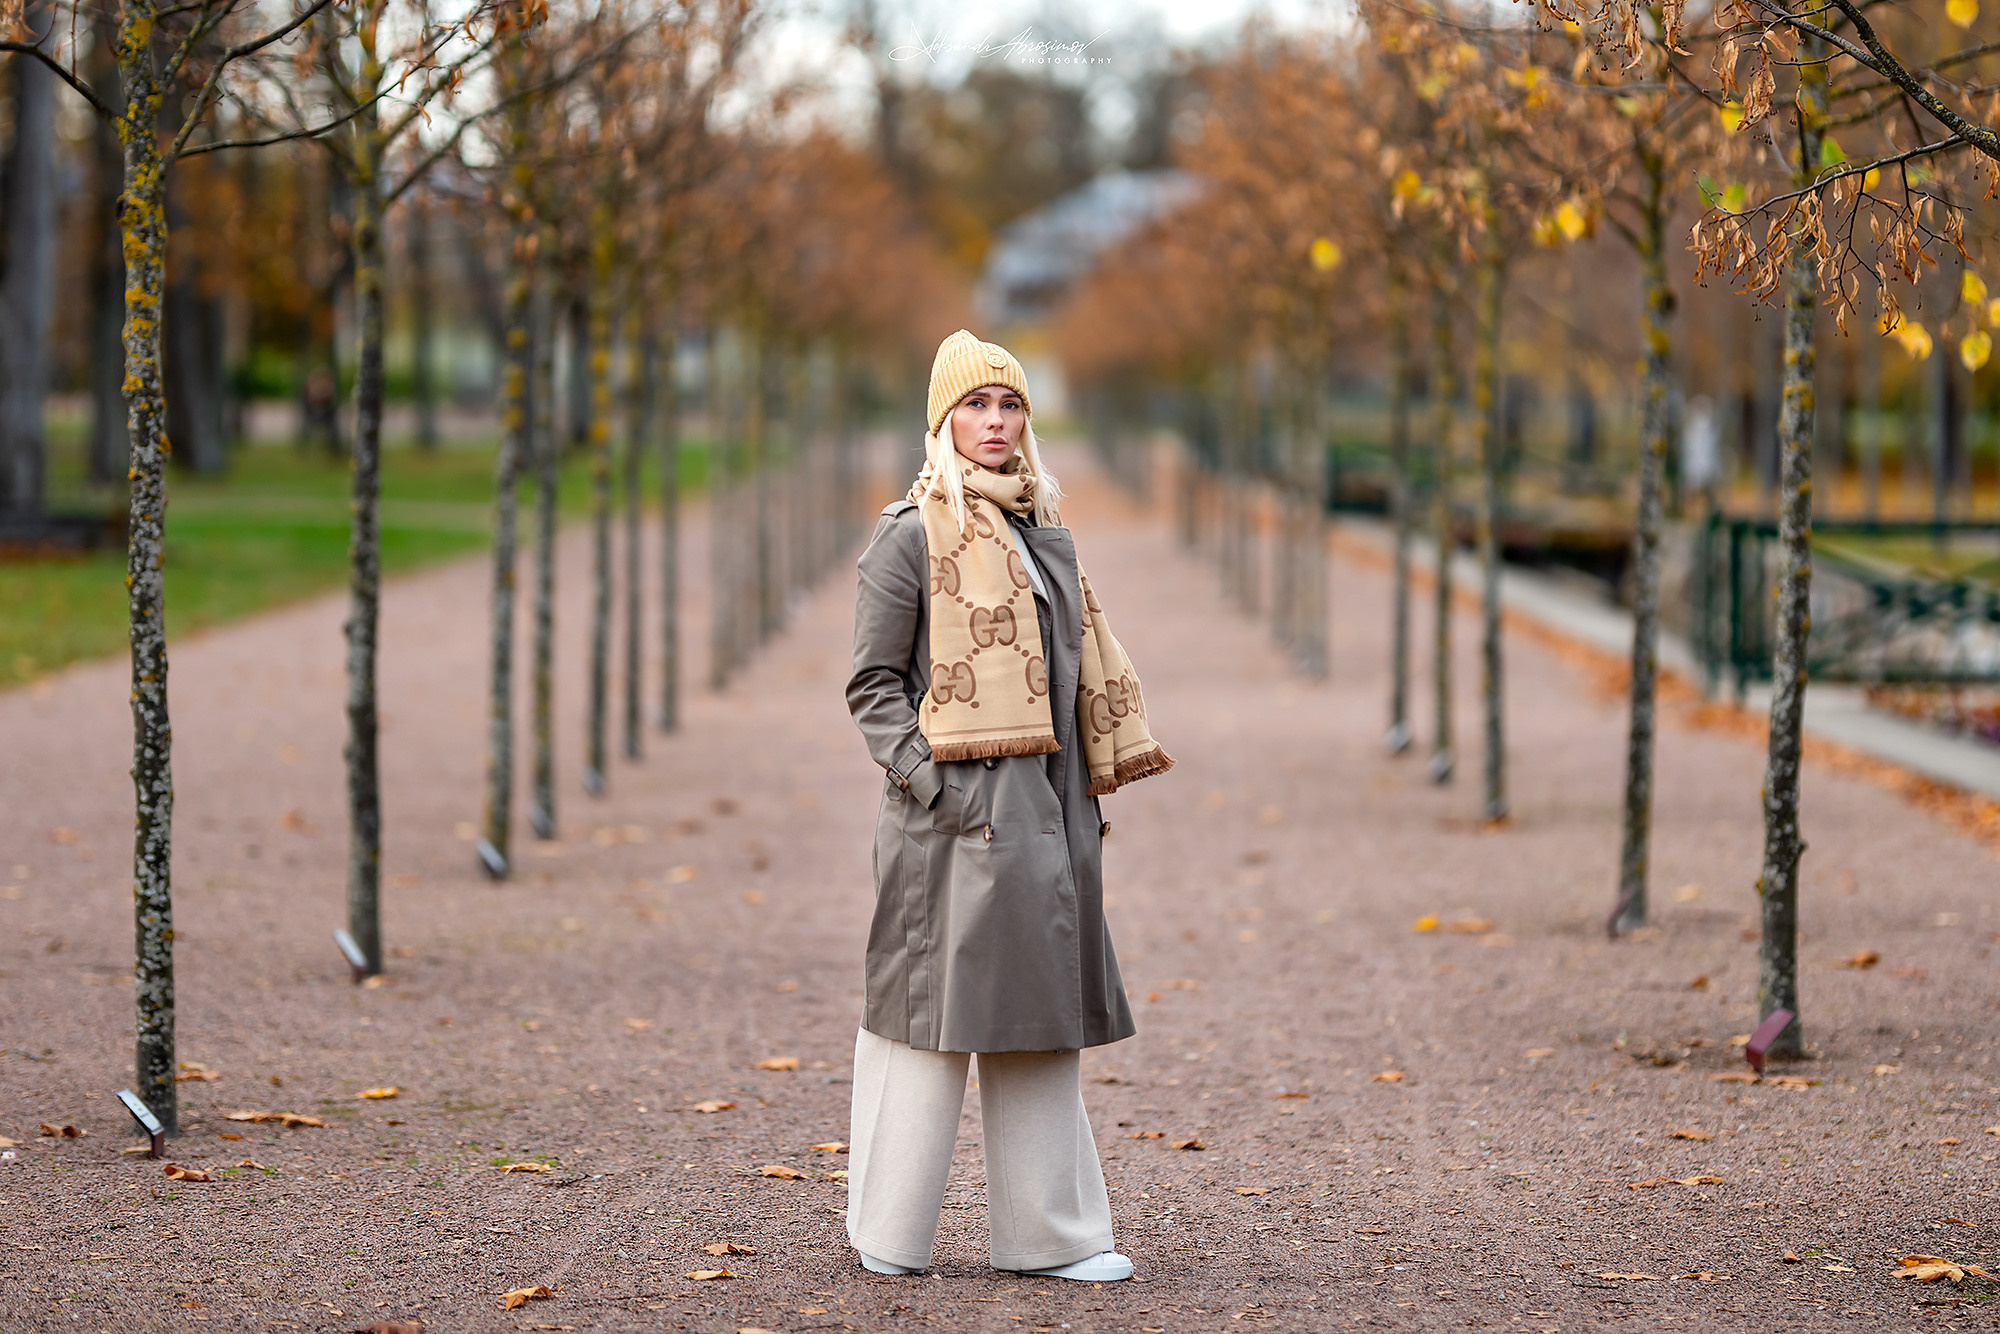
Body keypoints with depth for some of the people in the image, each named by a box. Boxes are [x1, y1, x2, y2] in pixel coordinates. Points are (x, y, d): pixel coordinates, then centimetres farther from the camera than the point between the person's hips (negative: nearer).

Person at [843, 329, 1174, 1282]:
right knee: (937, 1004, -3)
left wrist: (1093, 795, 16)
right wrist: (929, 782, -16)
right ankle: (888, 1233, 8)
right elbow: (873, 685, -6)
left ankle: (1046, 1234, 14)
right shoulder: (912, 536, -5)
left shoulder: (1045, 535, 16)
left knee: (1039, 1014, 9)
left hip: (1046, 805, 7)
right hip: (961, 809, -7)